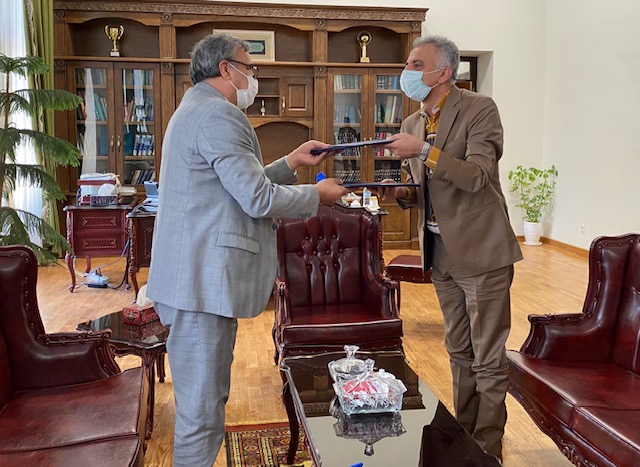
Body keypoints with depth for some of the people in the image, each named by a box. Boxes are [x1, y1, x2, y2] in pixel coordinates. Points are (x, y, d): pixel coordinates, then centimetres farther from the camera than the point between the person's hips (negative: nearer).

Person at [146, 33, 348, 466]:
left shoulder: (196, 110, 21)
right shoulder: (219, 113, -14)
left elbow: (239, 187, 22)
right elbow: (258, 200, -18)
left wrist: (291, 162, 17)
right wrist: (318, 194, -3)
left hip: (197, 278, 11)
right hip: (204, 281, -11)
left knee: (207, 400, 20)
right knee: (201, 410, 0)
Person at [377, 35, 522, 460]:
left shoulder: (480, 110, -10)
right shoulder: (412, 124, 11)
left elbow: (476, 176, -21)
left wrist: (424, 151, -27)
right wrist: (401, 192, -2)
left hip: (481, 253, -7)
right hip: (441, 253, 7)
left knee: (488, 359, 2)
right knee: (459, 353, 18)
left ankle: (487, 450, 16)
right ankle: (463, 435, 33)